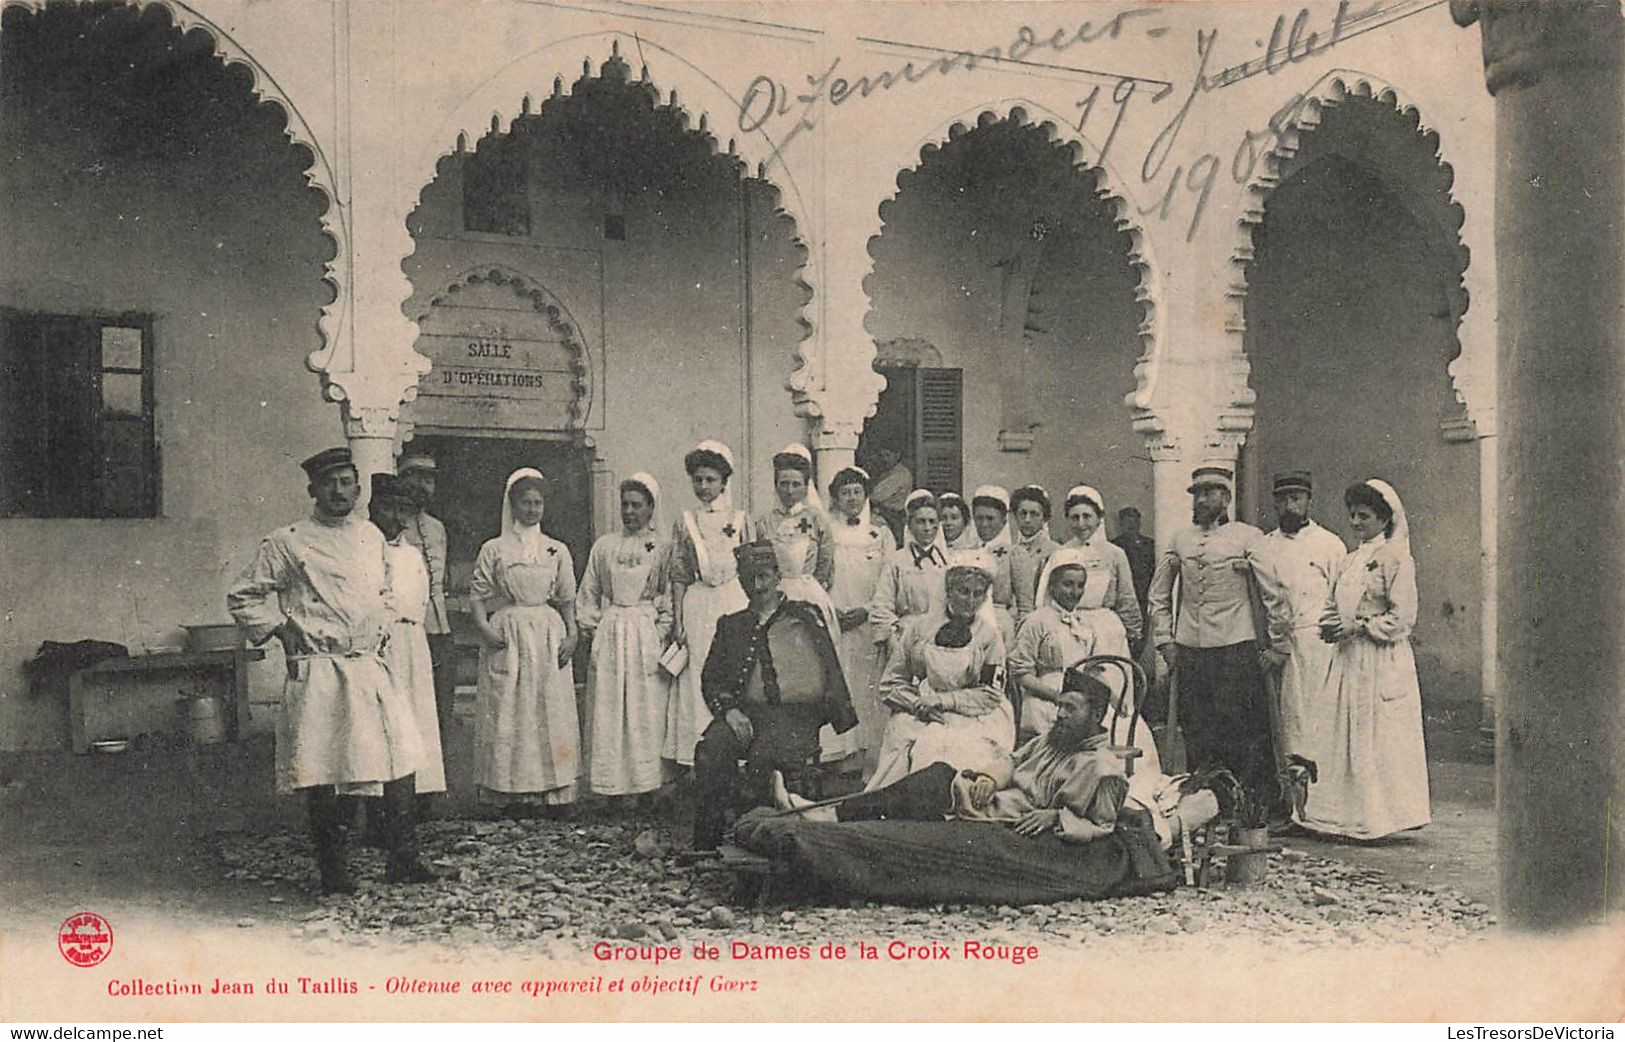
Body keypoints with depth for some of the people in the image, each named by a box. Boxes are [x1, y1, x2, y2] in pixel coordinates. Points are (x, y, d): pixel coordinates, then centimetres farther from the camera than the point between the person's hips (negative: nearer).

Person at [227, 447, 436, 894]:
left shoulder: (372, 537, 13)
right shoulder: (287, 543, -3)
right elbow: (242, 599, 2)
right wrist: (283, 630, -5)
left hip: (371, 668, 5)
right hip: (319, 673, -5)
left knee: (401, 759, 1)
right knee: (326, 775, -2)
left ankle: (404, 861, 11)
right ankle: (332, 871, 10)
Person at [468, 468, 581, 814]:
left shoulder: (557, 550, 10)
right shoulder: (493, 550, 5)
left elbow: (567, 599, 11)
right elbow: (477, 596, 3)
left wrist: (572, 634, -1)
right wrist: (483, 629, -11)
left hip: (549, 635, 2)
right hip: (507, 638, -2)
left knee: (552, 712, -1)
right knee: (509, 713, -3)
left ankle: (553, 794, 3)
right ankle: (515, 796, 3)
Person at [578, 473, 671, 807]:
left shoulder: (663, 548, 4)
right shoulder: (604, 546, 12)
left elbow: (670, 598, 0)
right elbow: (587, 593, 15)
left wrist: (661, 636, -9)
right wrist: (592, 627, 3)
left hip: (646, 635, -3)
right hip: (608, 636, 3)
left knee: (645, 712, -2)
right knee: (606, 712, 1)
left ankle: (643, 785, 3)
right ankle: (611, 785, 6)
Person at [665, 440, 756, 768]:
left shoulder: (740, 519, 5)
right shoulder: (685, 523, 7)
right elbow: (679, 576, 6)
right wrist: (677, 621, 0)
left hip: (734, 601, 0)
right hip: (697, 606, 0)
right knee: (698, 677, 0)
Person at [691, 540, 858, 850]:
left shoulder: (806, 617, 15)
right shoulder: (730, 625, 22)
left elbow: (830, 672, 9)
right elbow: (711, 678, 14)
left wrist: (839, 716, -5)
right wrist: (728, 710, -6)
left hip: (797, 712, -2)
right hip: (746, 711, 3)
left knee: (765, 755, -35)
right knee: (710, 749, -28)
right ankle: (706, 845, -21)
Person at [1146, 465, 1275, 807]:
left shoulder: (1248, 537, -1)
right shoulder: (1180, 540, 12)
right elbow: (1158, 594, 19)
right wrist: (1164, 639, 12)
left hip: (1236, 648, -4)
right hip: (1189, 650, 4)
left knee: (1245, 732, -3)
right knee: (1196, 734, 9)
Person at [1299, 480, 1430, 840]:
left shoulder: (1395, 558, -6)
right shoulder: (1349, 561, 16)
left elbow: (1402, 619, -12)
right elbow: (1332, 607, 19)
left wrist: (1358, 626, -14)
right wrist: (1330, 625, -2)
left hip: (1382, 662, -7)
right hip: (1348, 661, 7)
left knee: (1378, 739, -3)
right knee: (1343, 736, 6)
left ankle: (1381, 816, 5)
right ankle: (1348, 815, 12)